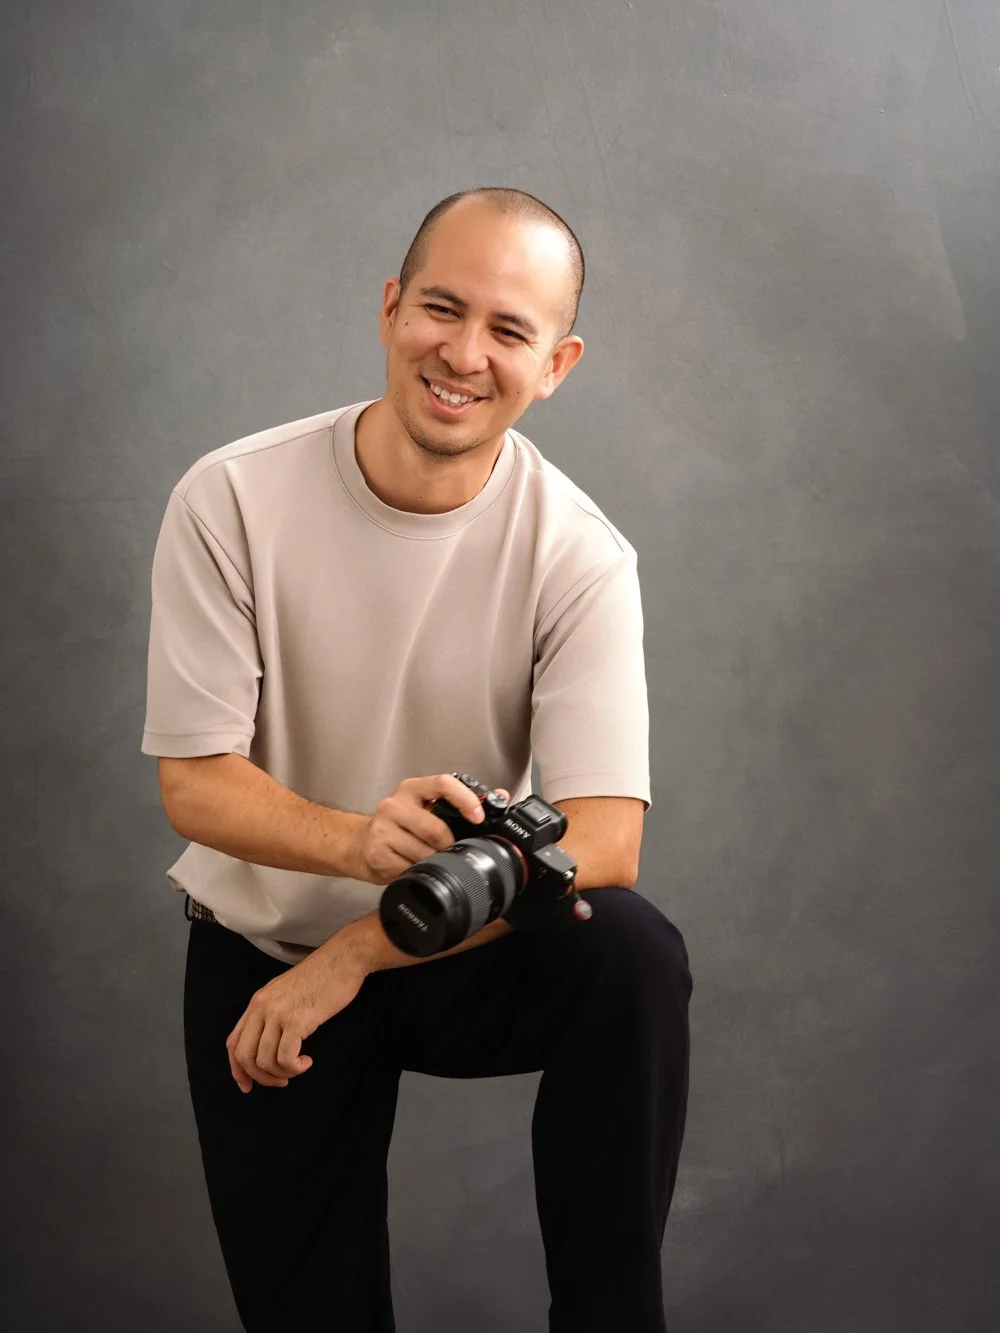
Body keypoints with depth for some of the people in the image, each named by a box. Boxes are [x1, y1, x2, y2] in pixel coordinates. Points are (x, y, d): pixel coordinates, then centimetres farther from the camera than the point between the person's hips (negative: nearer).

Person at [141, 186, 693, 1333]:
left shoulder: (580, 557, -15)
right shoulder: (231, 503, -15)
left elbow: (603, 841, -23)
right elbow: (193, 783, -15)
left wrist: (352, 956, -28)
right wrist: (361, 841, -37)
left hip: (468, 946, 0)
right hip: (260, 949, 0)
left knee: (635, 957, -30)